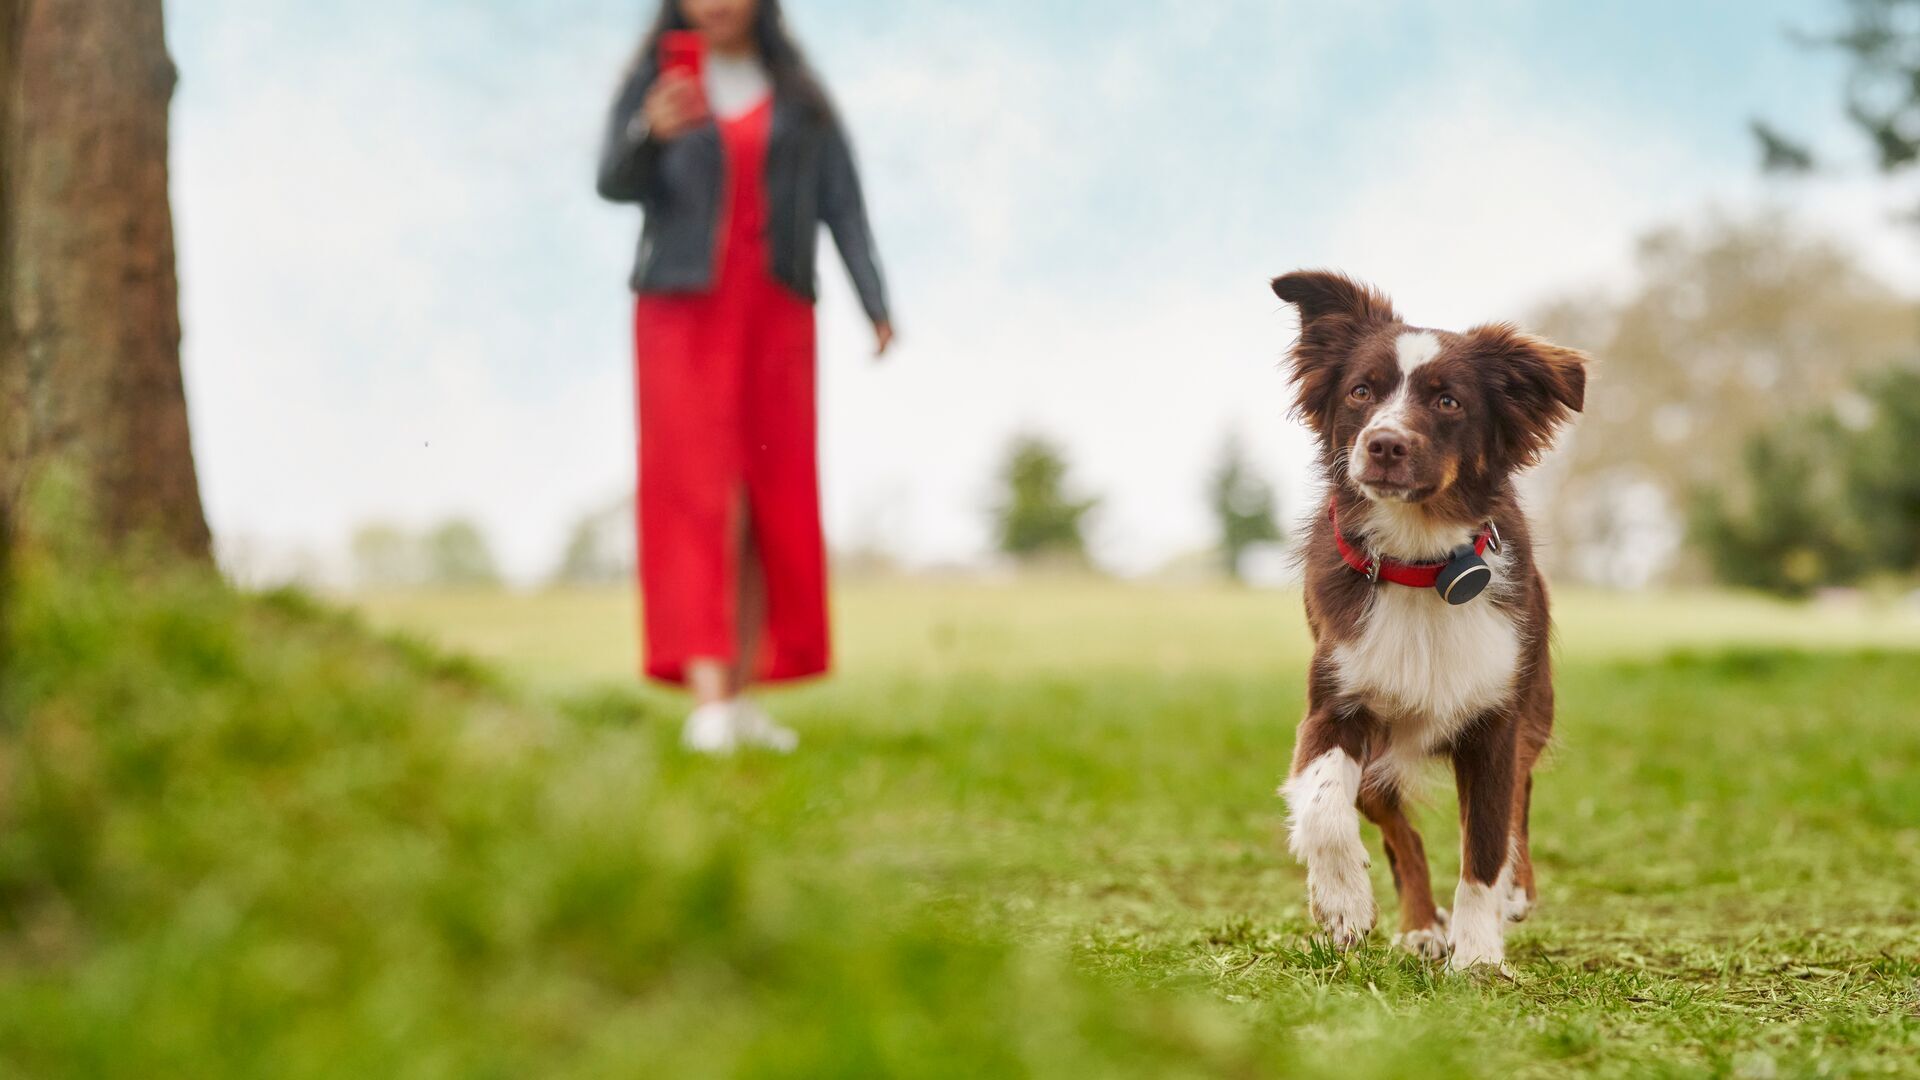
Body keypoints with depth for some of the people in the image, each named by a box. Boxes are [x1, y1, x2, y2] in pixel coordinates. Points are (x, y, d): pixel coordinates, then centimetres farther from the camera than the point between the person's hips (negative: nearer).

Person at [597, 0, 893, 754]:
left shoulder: (797, 94, 8)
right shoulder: (655, 80, 3)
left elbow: (842, 202, 2)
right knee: (700, 498, -15)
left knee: (772, 509, 1)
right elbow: (617, 183, -11)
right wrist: (652, 131, -33)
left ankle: (742, 698, 9)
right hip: (683, 314, -3)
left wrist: (876, 306, -11)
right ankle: (706, 701, -23)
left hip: (774, 317, 3)